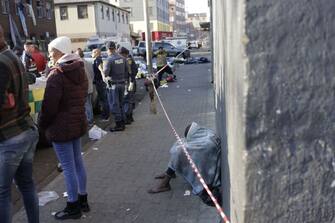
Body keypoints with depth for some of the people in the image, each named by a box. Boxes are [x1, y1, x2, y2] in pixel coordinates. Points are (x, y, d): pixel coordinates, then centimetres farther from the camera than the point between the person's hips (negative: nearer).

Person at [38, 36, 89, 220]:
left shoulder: (56, 74, -18)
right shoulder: (80, 71, 8)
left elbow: (49, 106, -19)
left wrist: (42, 124, -3)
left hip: (61, 127, -9)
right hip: (78, 123, 9)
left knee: (68, 167, 2)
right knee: (78, 162, 17)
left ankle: (73, 207, 14)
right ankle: (82, 200, 30)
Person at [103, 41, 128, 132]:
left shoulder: (109, 60, -15)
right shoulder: (122, 58, 4)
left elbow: (105, 73, -20)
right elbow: (126, 70, 8)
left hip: (113, 84, -6)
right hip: (122, 83, 6)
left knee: (114, 105, 1)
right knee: (120, 104, 16)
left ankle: (119, 124, 3)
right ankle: (122, 122, 22)